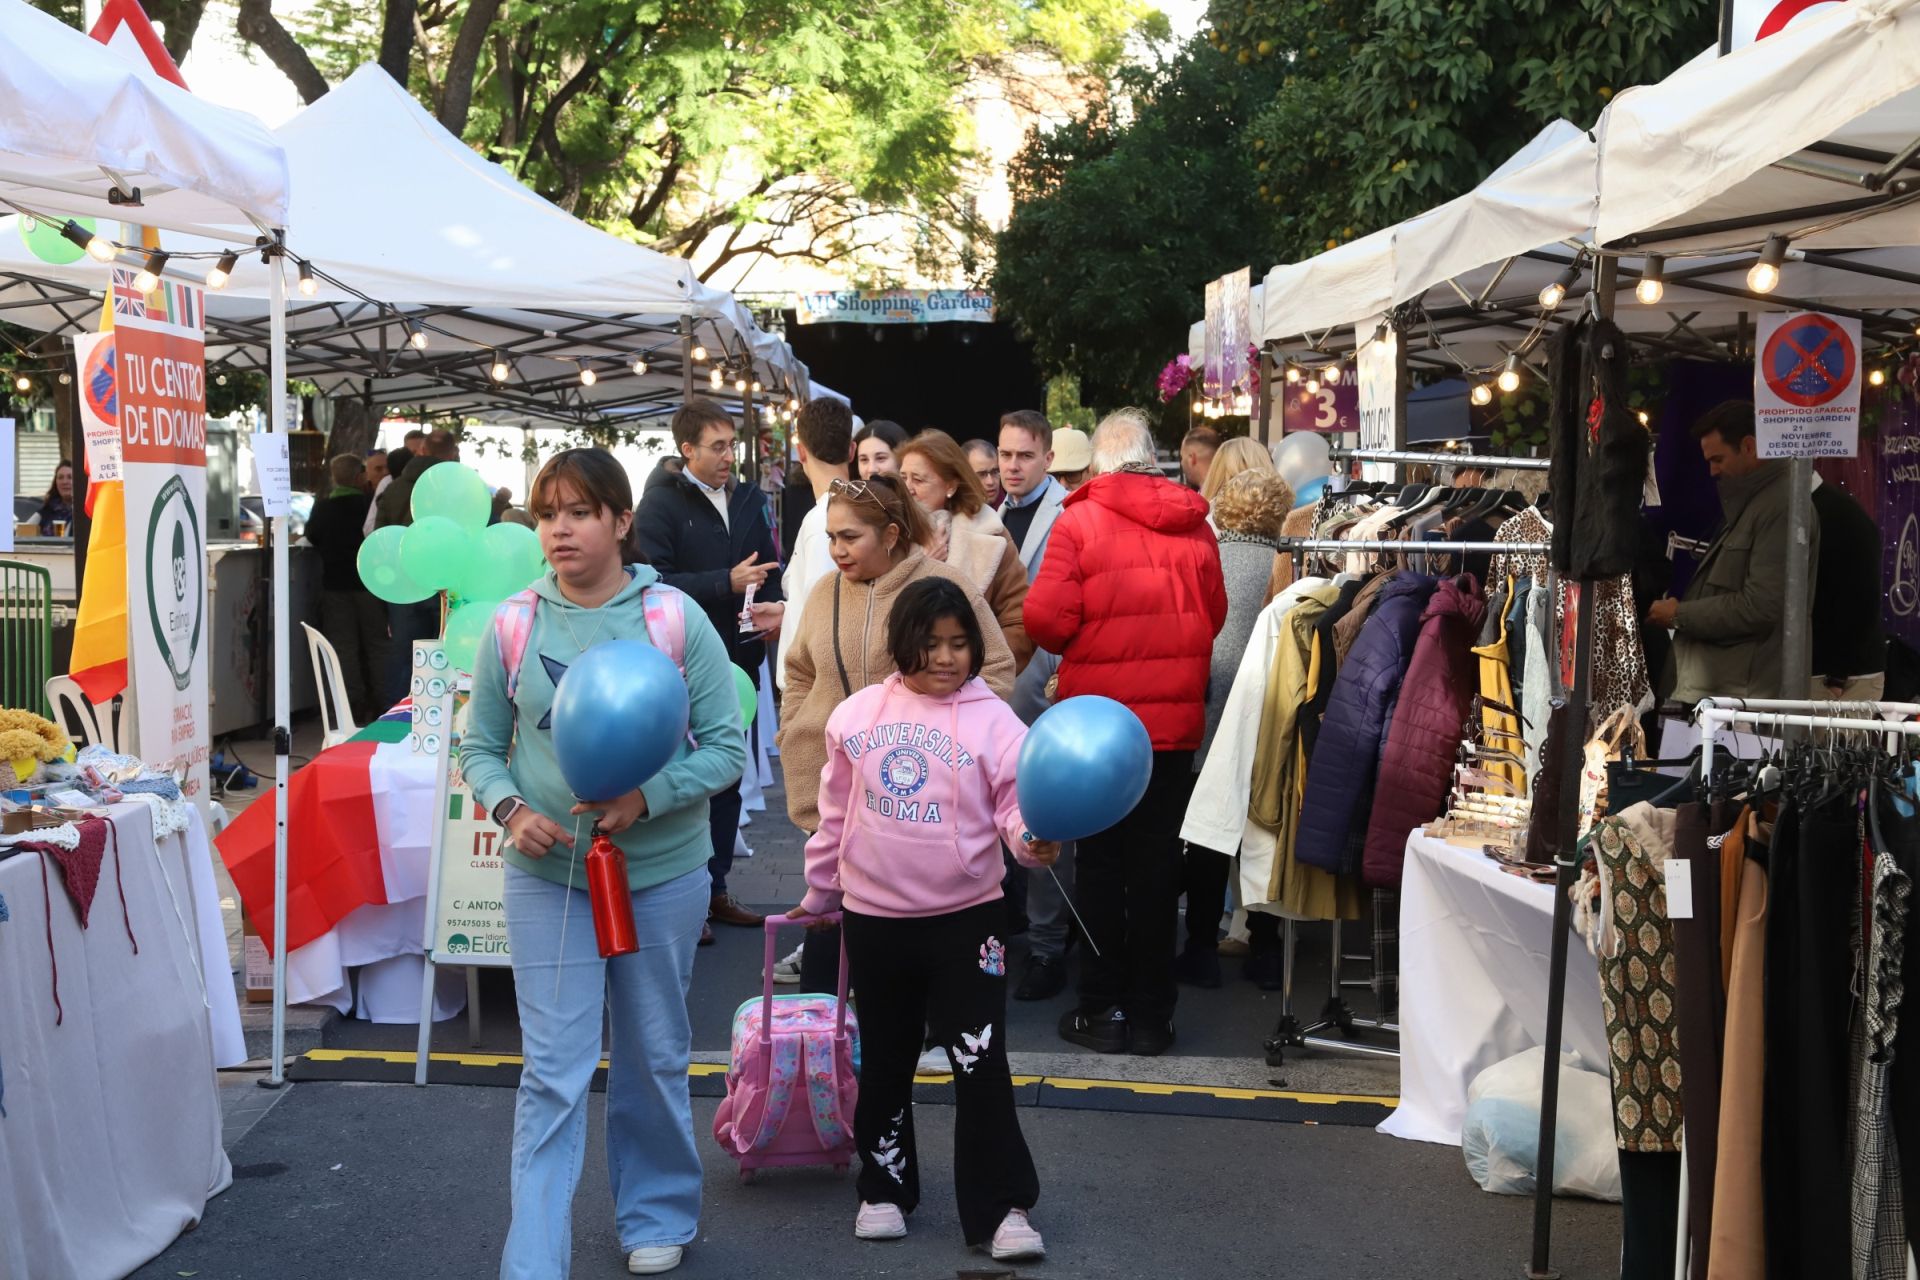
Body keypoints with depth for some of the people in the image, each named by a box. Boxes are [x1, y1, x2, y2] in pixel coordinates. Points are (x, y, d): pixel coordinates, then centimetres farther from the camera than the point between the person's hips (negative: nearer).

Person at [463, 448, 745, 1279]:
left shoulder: (676, 619, -8)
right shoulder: (514, 627, -3)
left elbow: (727, 748, -6)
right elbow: (480, 748, 7)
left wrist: (646, 798, -20)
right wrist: (510, 809, -13)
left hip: (662, 874, 0)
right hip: (547, 875, 0)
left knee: (655, 1059, 16)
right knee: (553, 1072, -3)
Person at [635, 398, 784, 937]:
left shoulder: (750, 500, 11)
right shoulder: (662, 505, -7)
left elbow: (771, 570, 13)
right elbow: (654, 580, -18)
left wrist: (776, 609, -8)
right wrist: (728, 583, -23)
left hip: (739, 657, 6)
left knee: (728, 780, 13)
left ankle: (716, 888, 24)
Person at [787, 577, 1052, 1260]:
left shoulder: (992, 720, -7)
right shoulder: (856, 716, 1)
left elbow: (1017, 806, -8)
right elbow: (836, 815, 11)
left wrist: (1033, 840, -30)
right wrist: (818, 893, 18)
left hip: (967, 918, -3)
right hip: (873, 918, 3)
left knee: (981, 1065, -2)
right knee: (885, 1062, 16)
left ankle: (1002, 1207, 8)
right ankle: (885, 1188, 32)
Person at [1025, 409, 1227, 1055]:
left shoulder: (1078, 523, -10)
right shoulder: (1194, 525, 1)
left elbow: (1047, 619, -13)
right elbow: (1214, 615, 5)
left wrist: (1080, 646, 7)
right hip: (1176, 719, 3)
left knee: (1100, 861, 9)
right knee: (1158, 862, 10)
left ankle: (1104, 1008, 13)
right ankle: (1152, 1013, 16)